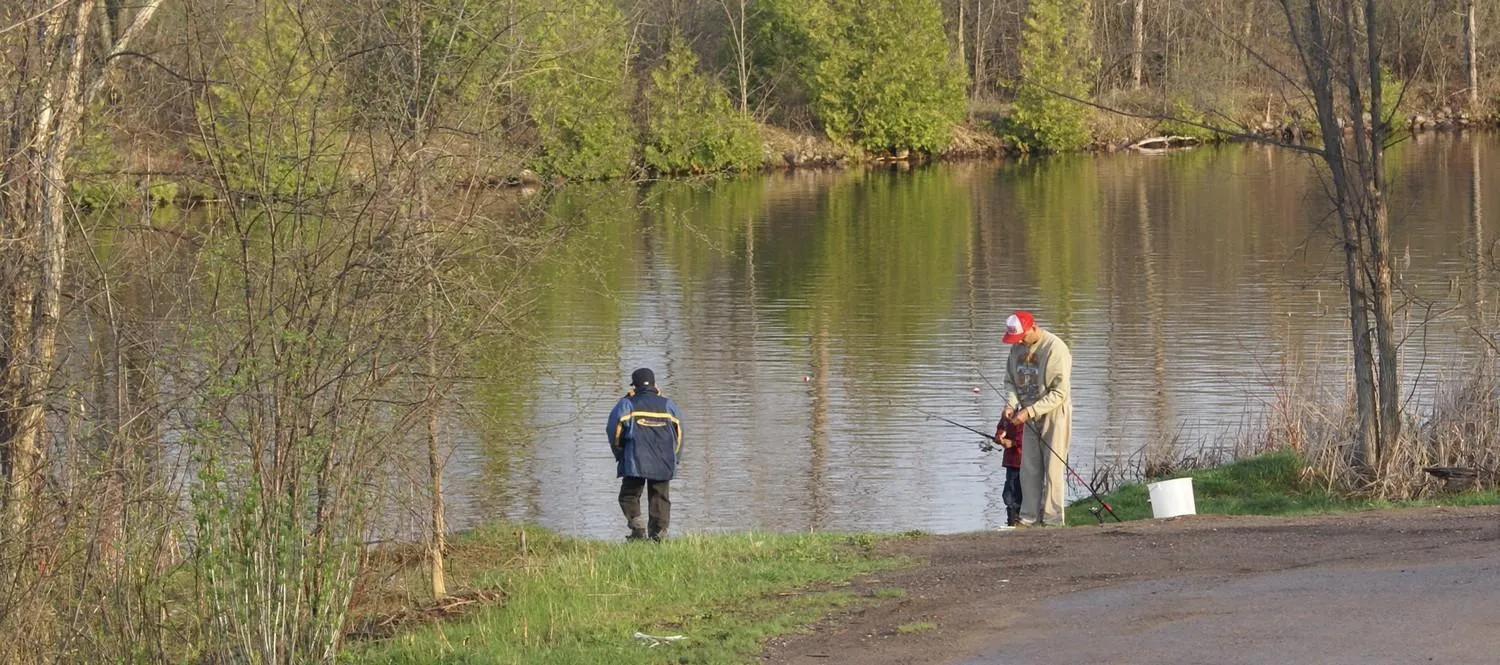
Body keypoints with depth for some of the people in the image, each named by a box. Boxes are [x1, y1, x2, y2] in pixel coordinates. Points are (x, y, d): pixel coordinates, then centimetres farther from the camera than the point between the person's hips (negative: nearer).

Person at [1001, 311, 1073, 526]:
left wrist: (1029, 411, -25)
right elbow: (1011, 380, 13)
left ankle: (1052, 519, -1)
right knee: (1029, 468, 7)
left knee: (1052, 469, -5)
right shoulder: (1018, 348, 4)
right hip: (1031, 419, 7)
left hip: (1054, 415, -7)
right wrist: (1011, 404, -8)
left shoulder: (1055, 349, -19)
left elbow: (1059, 393, -21)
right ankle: (1029, 517, 12)